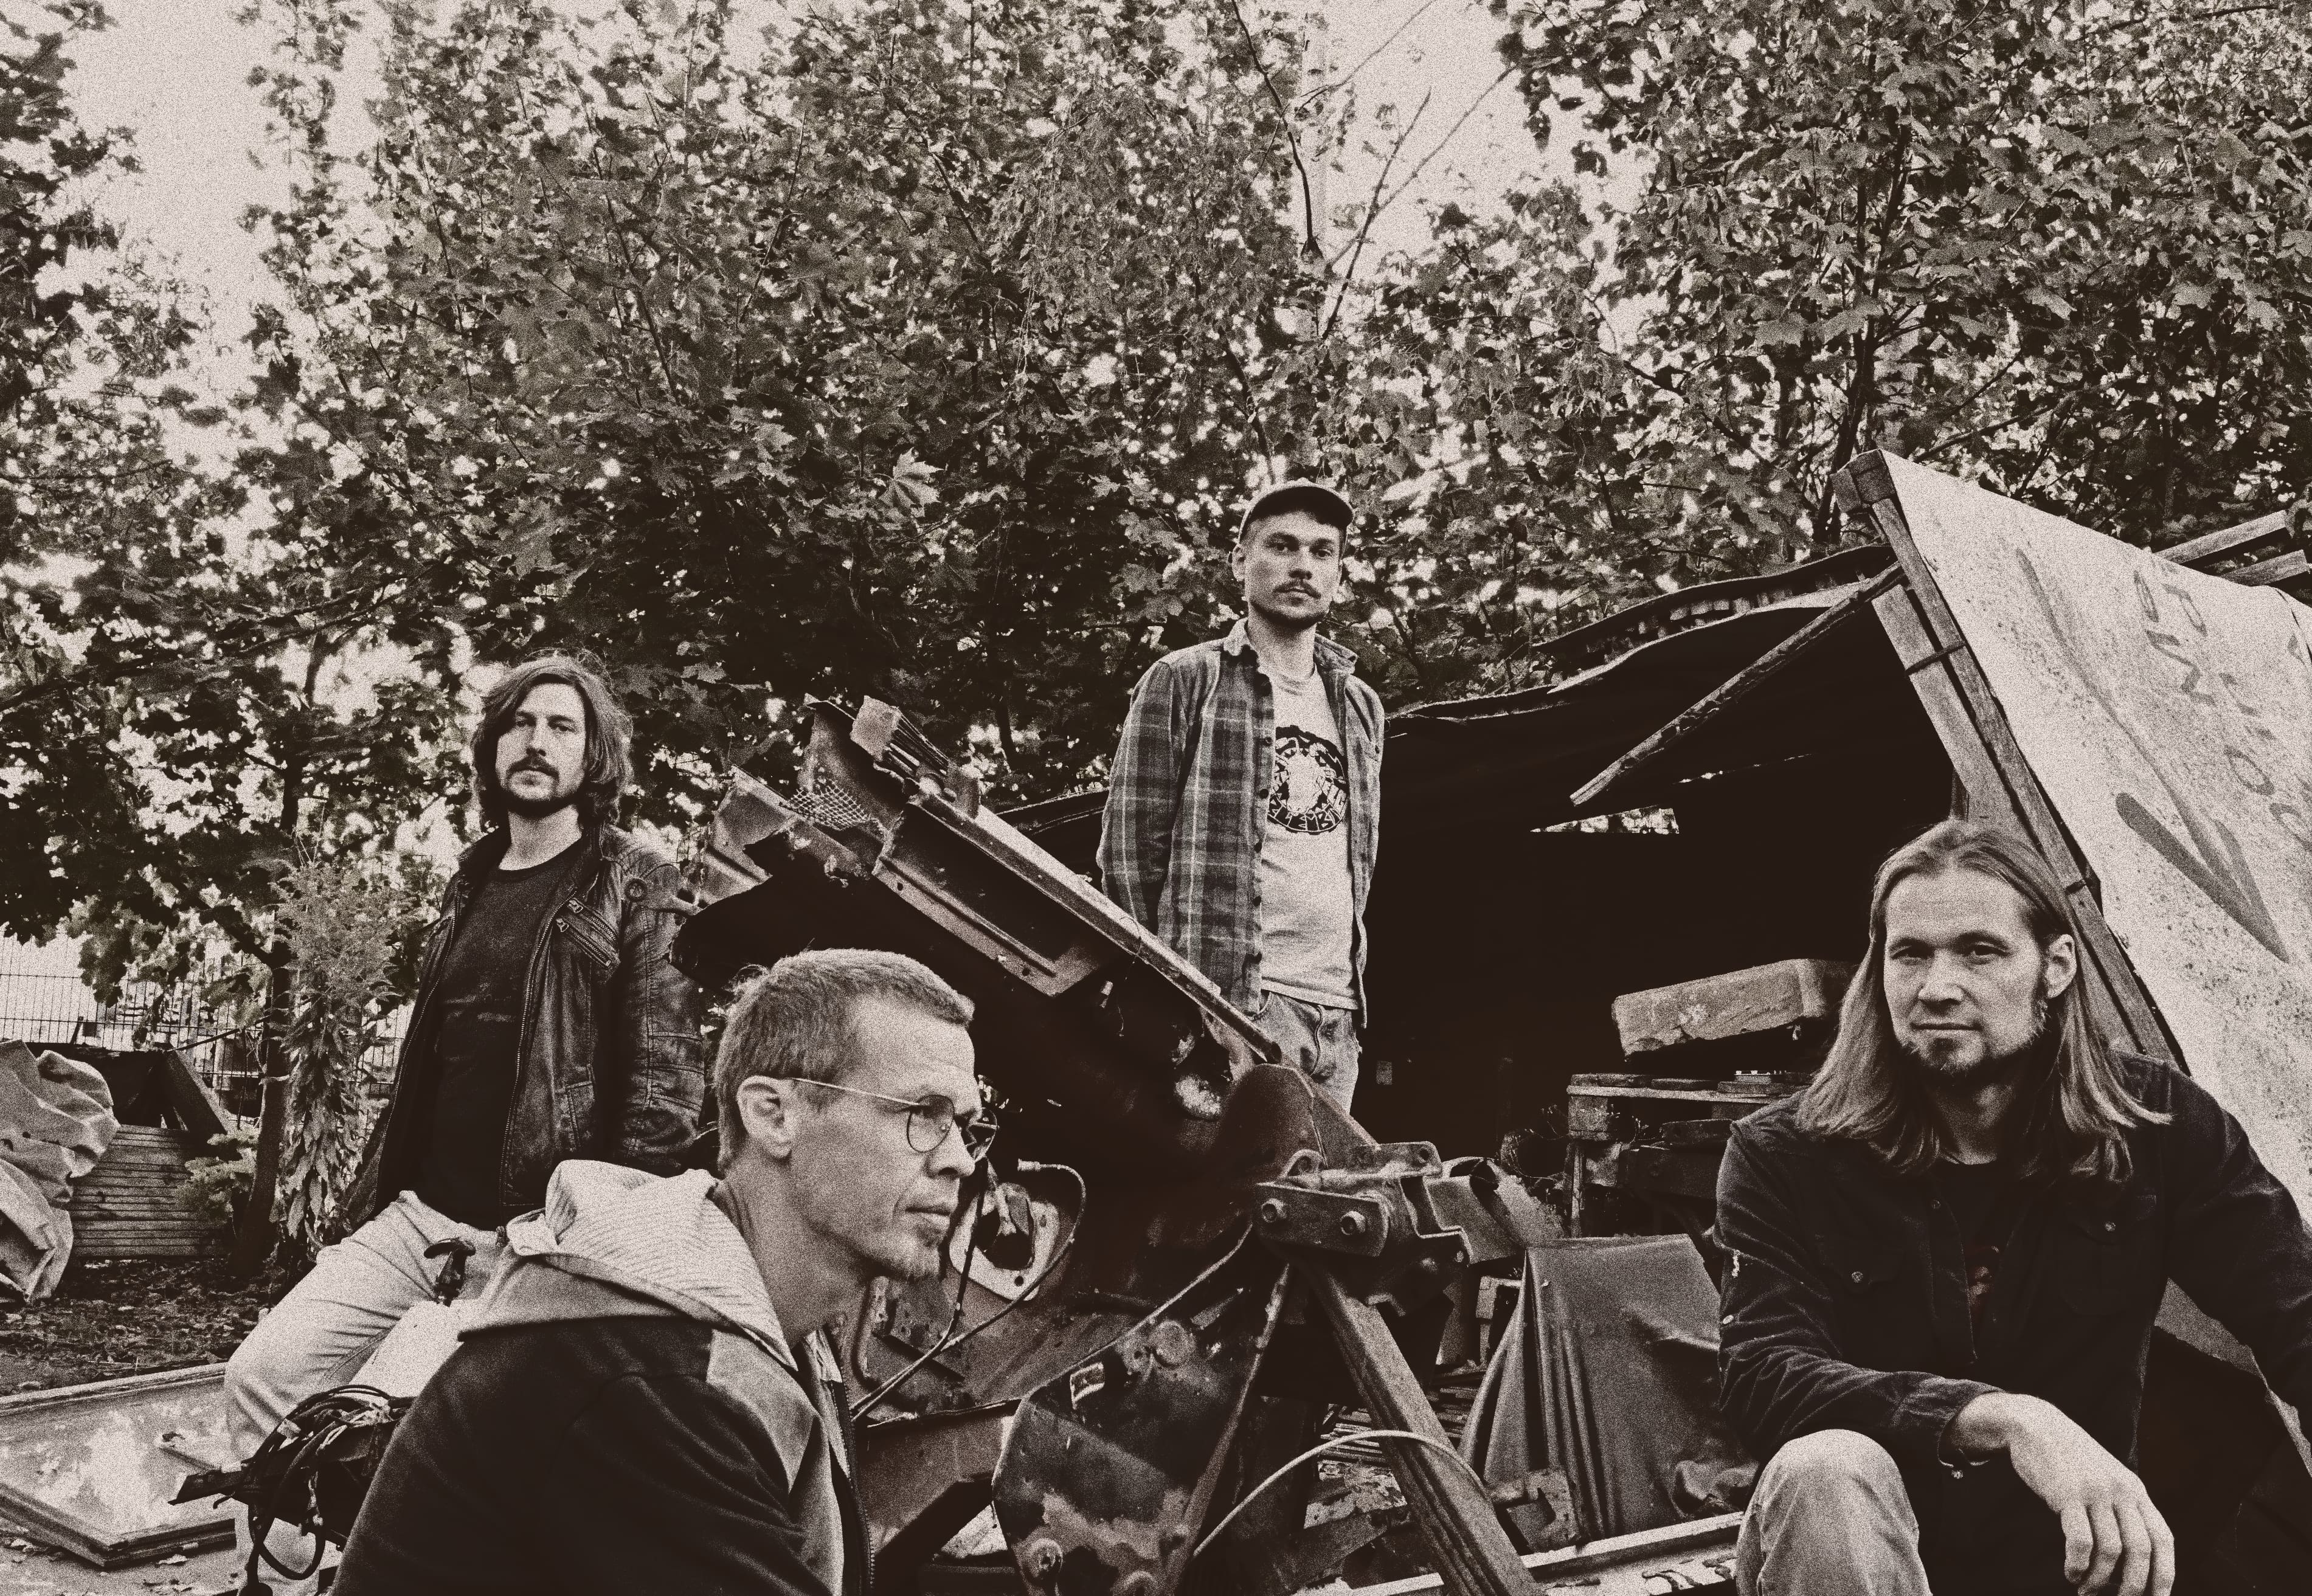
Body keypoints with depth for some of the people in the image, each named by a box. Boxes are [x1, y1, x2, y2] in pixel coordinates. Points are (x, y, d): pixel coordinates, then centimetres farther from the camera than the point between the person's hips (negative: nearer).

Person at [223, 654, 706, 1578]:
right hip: (416, 1216, 6)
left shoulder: (639, 886, -3)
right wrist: (370, 1189, 15)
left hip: (544, 1238, -6)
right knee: (263, 1373, -6)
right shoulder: (470, 885, 17)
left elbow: (666, 1076, -11)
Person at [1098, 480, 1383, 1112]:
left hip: (1338, 1014, 6)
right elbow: (1129, 847, -1)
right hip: (1227, 999, -6)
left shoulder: (1360, 705, 20)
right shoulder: (1182, 682, 2)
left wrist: (1351, 976, 13)